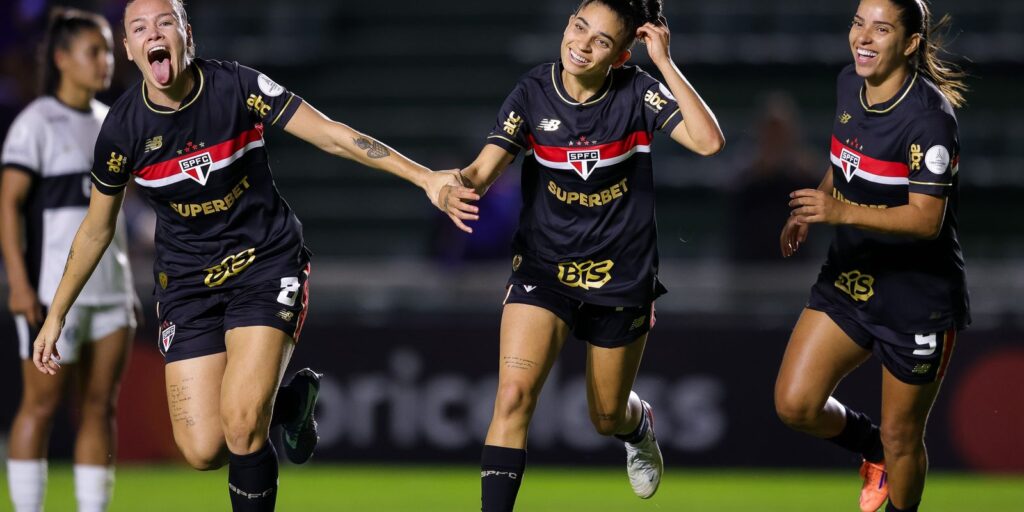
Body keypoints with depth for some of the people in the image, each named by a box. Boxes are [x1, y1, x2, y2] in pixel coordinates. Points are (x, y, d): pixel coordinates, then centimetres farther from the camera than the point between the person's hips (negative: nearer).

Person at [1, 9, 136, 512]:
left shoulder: (109, 123, 15)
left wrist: (127, 287, 19)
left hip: (110, 287, 7)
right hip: (53, 291, -7)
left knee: (100, 405, 5)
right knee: (42, 404, -4)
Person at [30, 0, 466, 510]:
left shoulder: (237, 86, -14)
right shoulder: (122, 127, -8)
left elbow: (333, 135, -13)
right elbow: (96, 228, 7)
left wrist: (426, 178, -20)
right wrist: (56, 314, 10)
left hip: (266, 263, -2)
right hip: (187, 283, 2)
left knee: (241, 424, -23)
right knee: (202, 450, -8)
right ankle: (290, 399, 23)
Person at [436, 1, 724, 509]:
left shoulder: (637, 93, -13)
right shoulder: (534, 92, -9)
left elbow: (708, 141, -27)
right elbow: (484, 168, -17)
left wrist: (665, 64, -27)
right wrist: (456, 188, -40)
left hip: (621, 275, 0)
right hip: (543, 269, 0)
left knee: (607, 418, 17)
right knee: (513, 394, -22)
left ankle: (639, 425, 55)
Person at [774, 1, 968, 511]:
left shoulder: (929, 116, -24)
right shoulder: (849, 85, -1)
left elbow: (927, 219, -29)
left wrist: (843, 212, -40)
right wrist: (811, 210, 5)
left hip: (916, 299, -7)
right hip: (849, 277, 7)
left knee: (900, 436, 7)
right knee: (795, 404, 1)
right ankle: (873, 449, 30)